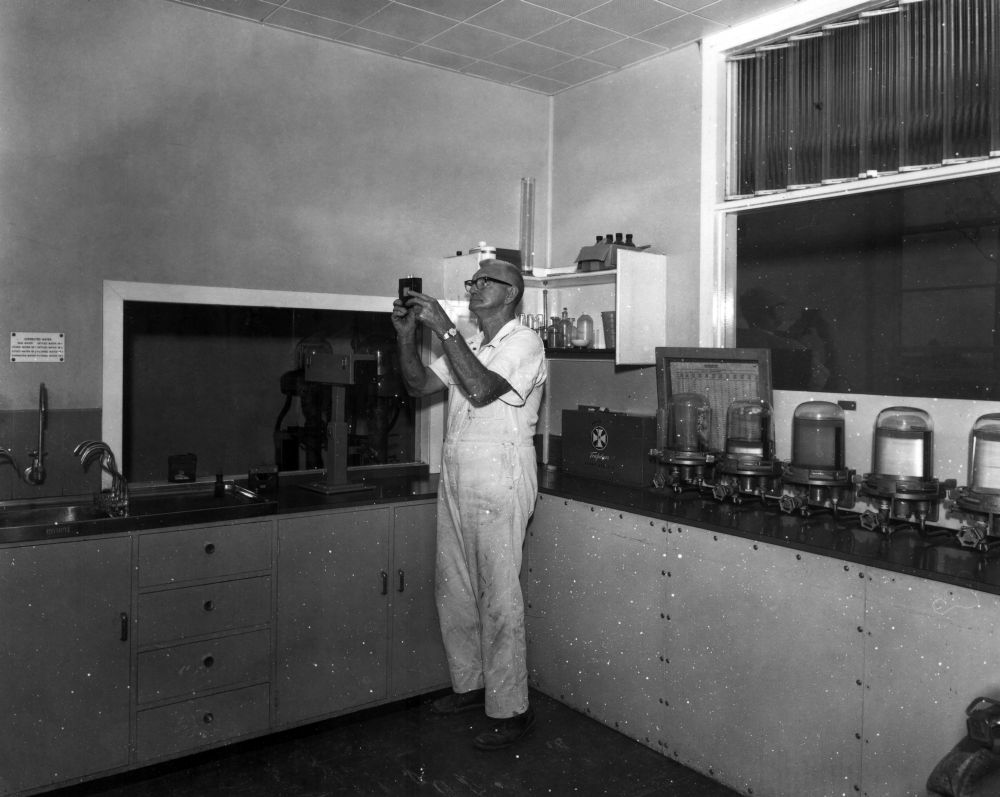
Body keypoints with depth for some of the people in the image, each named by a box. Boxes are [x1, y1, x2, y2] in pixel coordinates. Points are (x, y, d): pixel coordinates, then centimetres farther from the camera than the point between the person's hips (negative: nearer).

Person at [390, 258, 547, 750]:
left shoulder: (524, 342, -6)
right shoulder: (467, 345, 20)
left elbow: (481, 390, -22)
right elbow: (419, 385, 14)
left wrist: (443, 328, -19)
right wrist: (406, 333, 1)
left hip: (499, 486, -8)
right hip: (455, 480, 8)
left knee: (498, 599, -4)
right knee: (452, 589, 13)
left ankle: (509, 709, 8)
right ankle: (469, 684, 29)